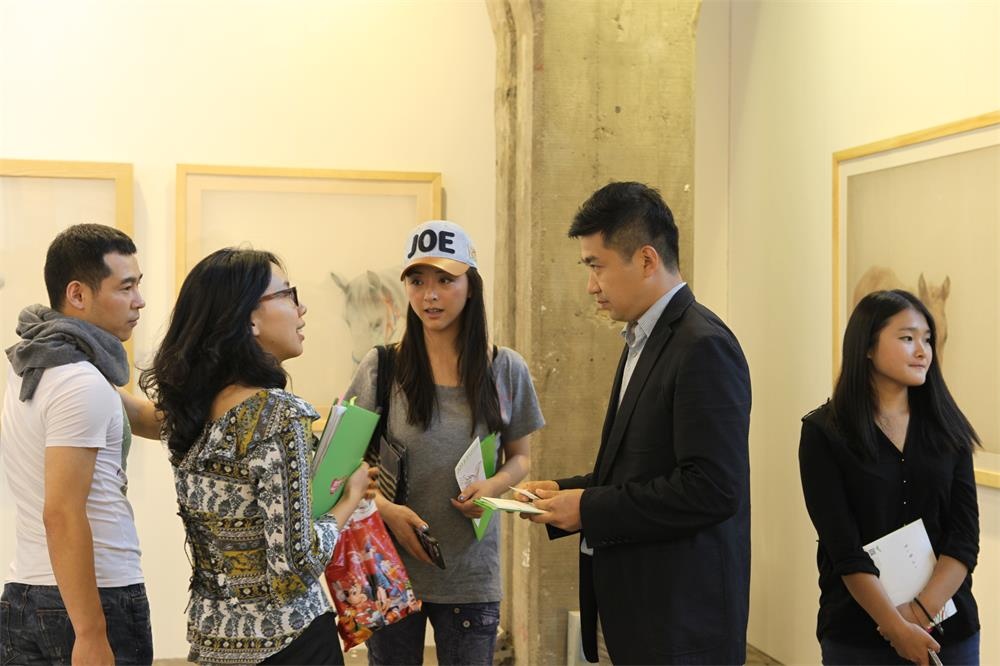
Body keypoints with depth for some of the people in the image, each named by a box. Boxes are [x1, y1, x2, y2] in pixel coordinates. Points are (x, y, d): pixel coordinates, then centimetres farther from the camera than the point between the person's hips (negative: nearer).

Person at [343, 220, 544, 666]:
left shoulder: (506, 370, 0)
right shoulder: (380, 367, -4)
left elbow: (519, 457, 10)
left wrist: (494, 485, -12)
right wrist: (385, 509, -16)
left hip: (471, 576, 1)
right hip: (392, 567, 0)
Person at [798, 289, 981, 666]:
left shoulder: (946, 429, 3)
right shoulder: (824, 433, -6)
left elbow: (965, 536, -4)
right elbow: (844, 547, -12)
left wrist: (921, 614, -16)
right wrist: (896, 627, -19)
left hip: (949, 627, 3)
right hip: (857, 633, -3)